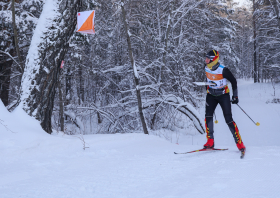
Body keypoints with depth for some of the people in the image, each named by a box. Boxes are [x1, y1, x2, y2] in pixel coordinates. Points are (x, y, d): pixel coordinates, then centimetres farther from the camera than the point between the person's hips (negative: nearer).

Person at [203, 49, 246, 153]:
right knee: (208, 116, -13)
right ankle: (210, 142, -5)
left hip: (223, 95, -5)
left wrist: (235, 96, -8)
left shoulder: (223, 70, -22)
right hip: (211, 95, 5)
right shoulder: (207, 68, -6)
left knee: (228, 120, -9)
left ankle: (240, 143, 0)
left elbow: (233, 81, -9)